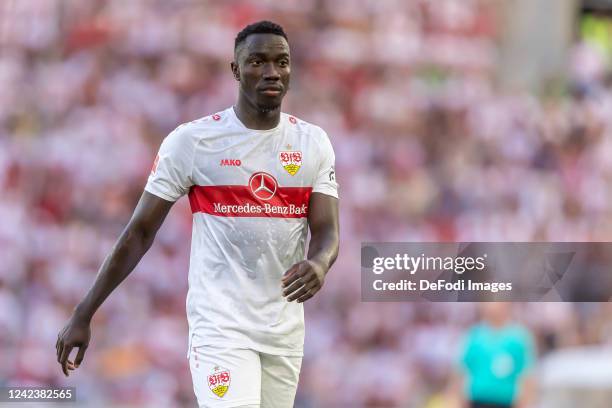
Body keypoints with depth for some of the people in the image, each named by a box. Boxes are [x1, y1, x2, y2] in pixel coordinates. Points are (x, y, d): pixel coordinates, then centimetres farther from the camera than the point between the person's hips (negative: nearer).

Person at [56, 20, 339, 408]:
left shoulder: (314, 142, 5)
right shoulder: (193, 140, -6)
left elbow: (327, 232, 0)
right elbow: (140, 232, -2)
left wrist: (319, 264, -26)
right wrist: (83, 315, -4)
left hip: (286, 330, 4)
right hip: (220, 326, -4)